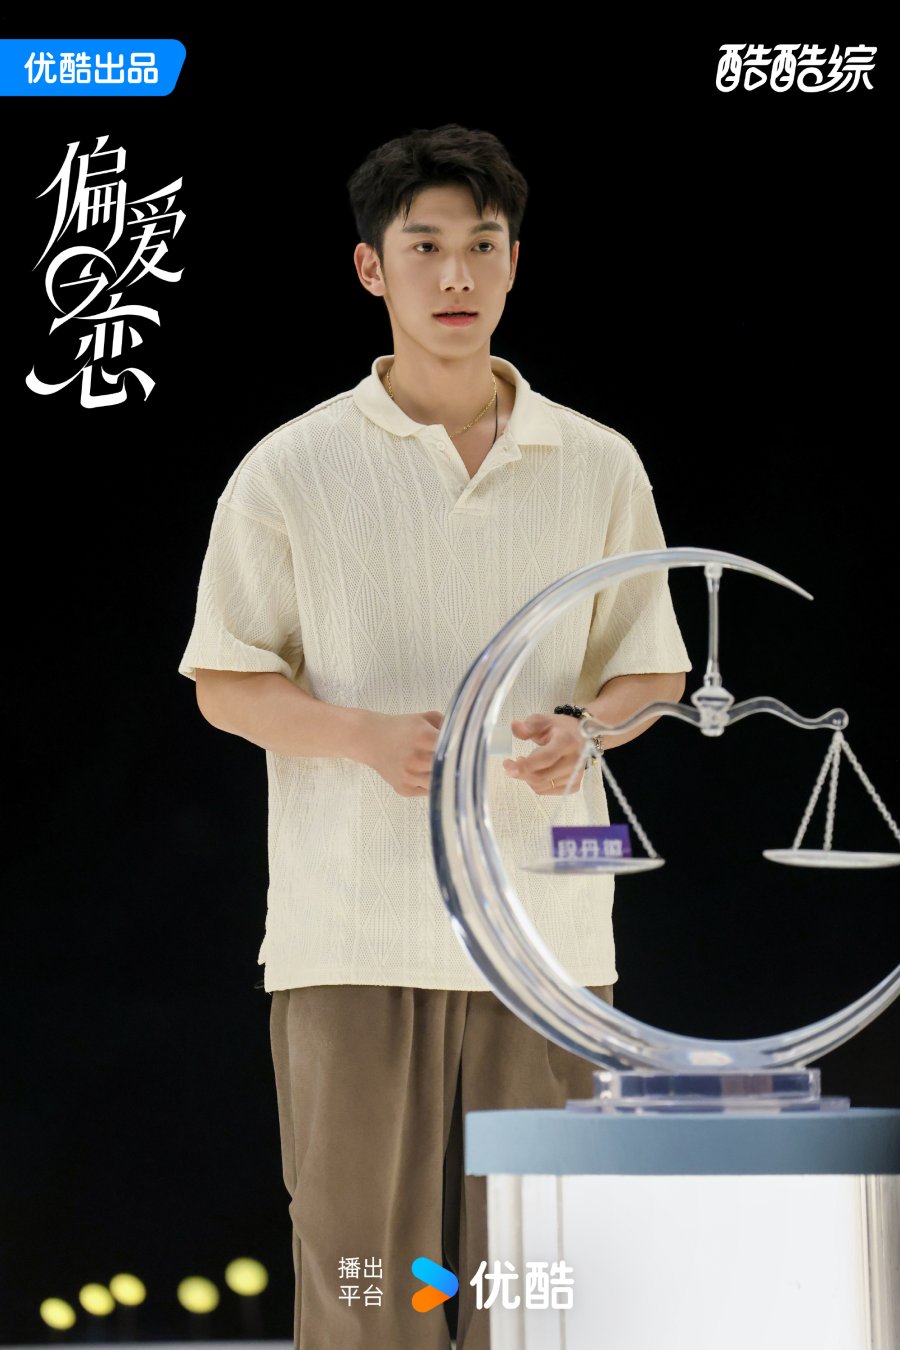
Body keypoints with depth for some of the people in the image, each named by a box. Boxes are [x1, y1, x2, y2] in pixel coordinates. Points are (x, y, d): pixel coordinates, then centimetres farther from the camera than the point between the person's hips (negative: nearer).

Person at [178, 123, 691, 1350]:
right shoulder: (293, 469, 2)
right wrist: (367, 735, -14)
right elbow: (225, 684, 4)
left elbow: (653, 670, 15)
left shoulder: (599, 466, 8)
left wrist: (580, 730, -8)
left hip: (546, 935, 2)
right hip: (352, 935, -2)